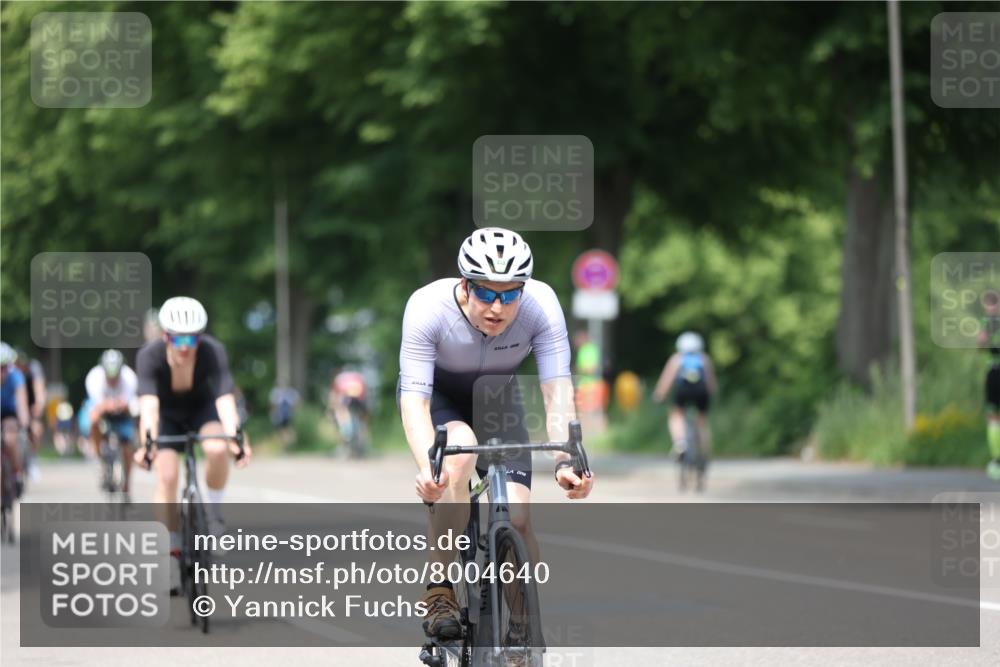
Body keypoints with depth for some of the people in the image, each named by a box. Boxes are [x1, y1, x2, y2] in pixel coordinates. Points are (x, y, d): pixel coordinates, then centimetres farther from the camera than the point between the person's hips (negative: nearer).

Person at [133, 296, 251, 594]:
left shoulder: (213, 352, -32)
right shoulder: (150, 356, -32)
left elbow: (225, 398, -43)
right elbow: (149, 402, -44)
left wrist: (234, 436, -60)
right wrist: (147, 442, -60)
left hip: (202, 407, 0)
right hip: (167, 415, 0)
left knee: (217, 449, -32)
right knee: (166, 475, -19)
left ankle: (213, 511, -7)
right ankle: (173, 551, -5)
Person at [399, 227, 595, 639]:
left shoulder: (541, 304, -31)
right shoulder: (429, 307, -35)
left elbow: (557, 389, -35)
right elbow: (414, 399, -39)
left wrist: (565, 460, -50)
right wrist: (427, 466, -56)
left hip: (496, 400, 2)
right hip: (436, 394, -2)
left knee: (516, 517, -16)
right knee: (460, 453, -35)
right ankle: (439, 594, -24)